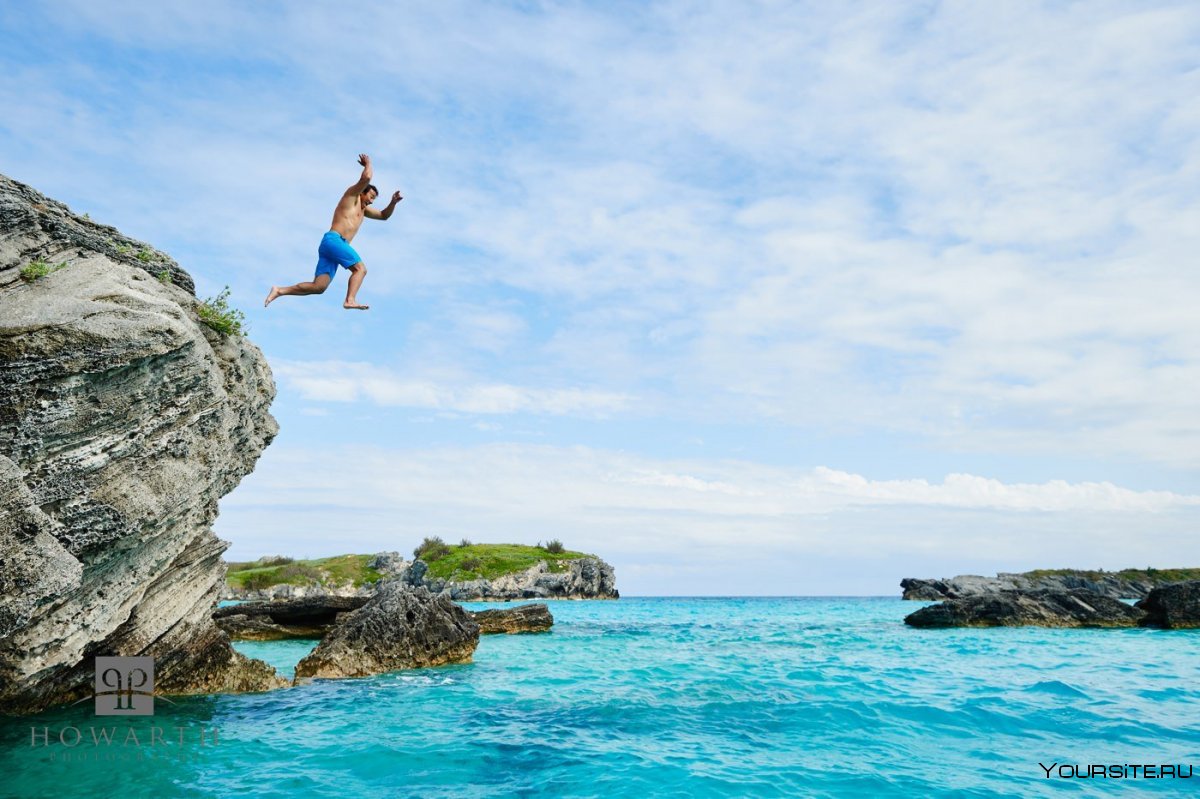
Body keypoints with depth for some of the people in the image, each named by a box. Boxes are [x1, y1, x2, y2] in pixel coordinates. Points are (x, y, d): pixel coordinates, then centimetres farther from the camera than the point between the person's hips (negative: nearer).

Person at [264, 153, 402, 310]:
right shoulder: (352, 195, 8)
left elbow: (384, 215, 38)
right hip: (333, 240, -8)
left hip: (328, 245, 8)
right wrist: (367, 164, 13)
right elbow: (367, 177, -6)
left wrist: (393, 202, 22)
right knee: (360, 268, -19)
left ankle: (280, 290, -5)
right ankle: (350, 300, -37)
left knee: (318, 287, -5)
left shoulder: (363, 209, 33)